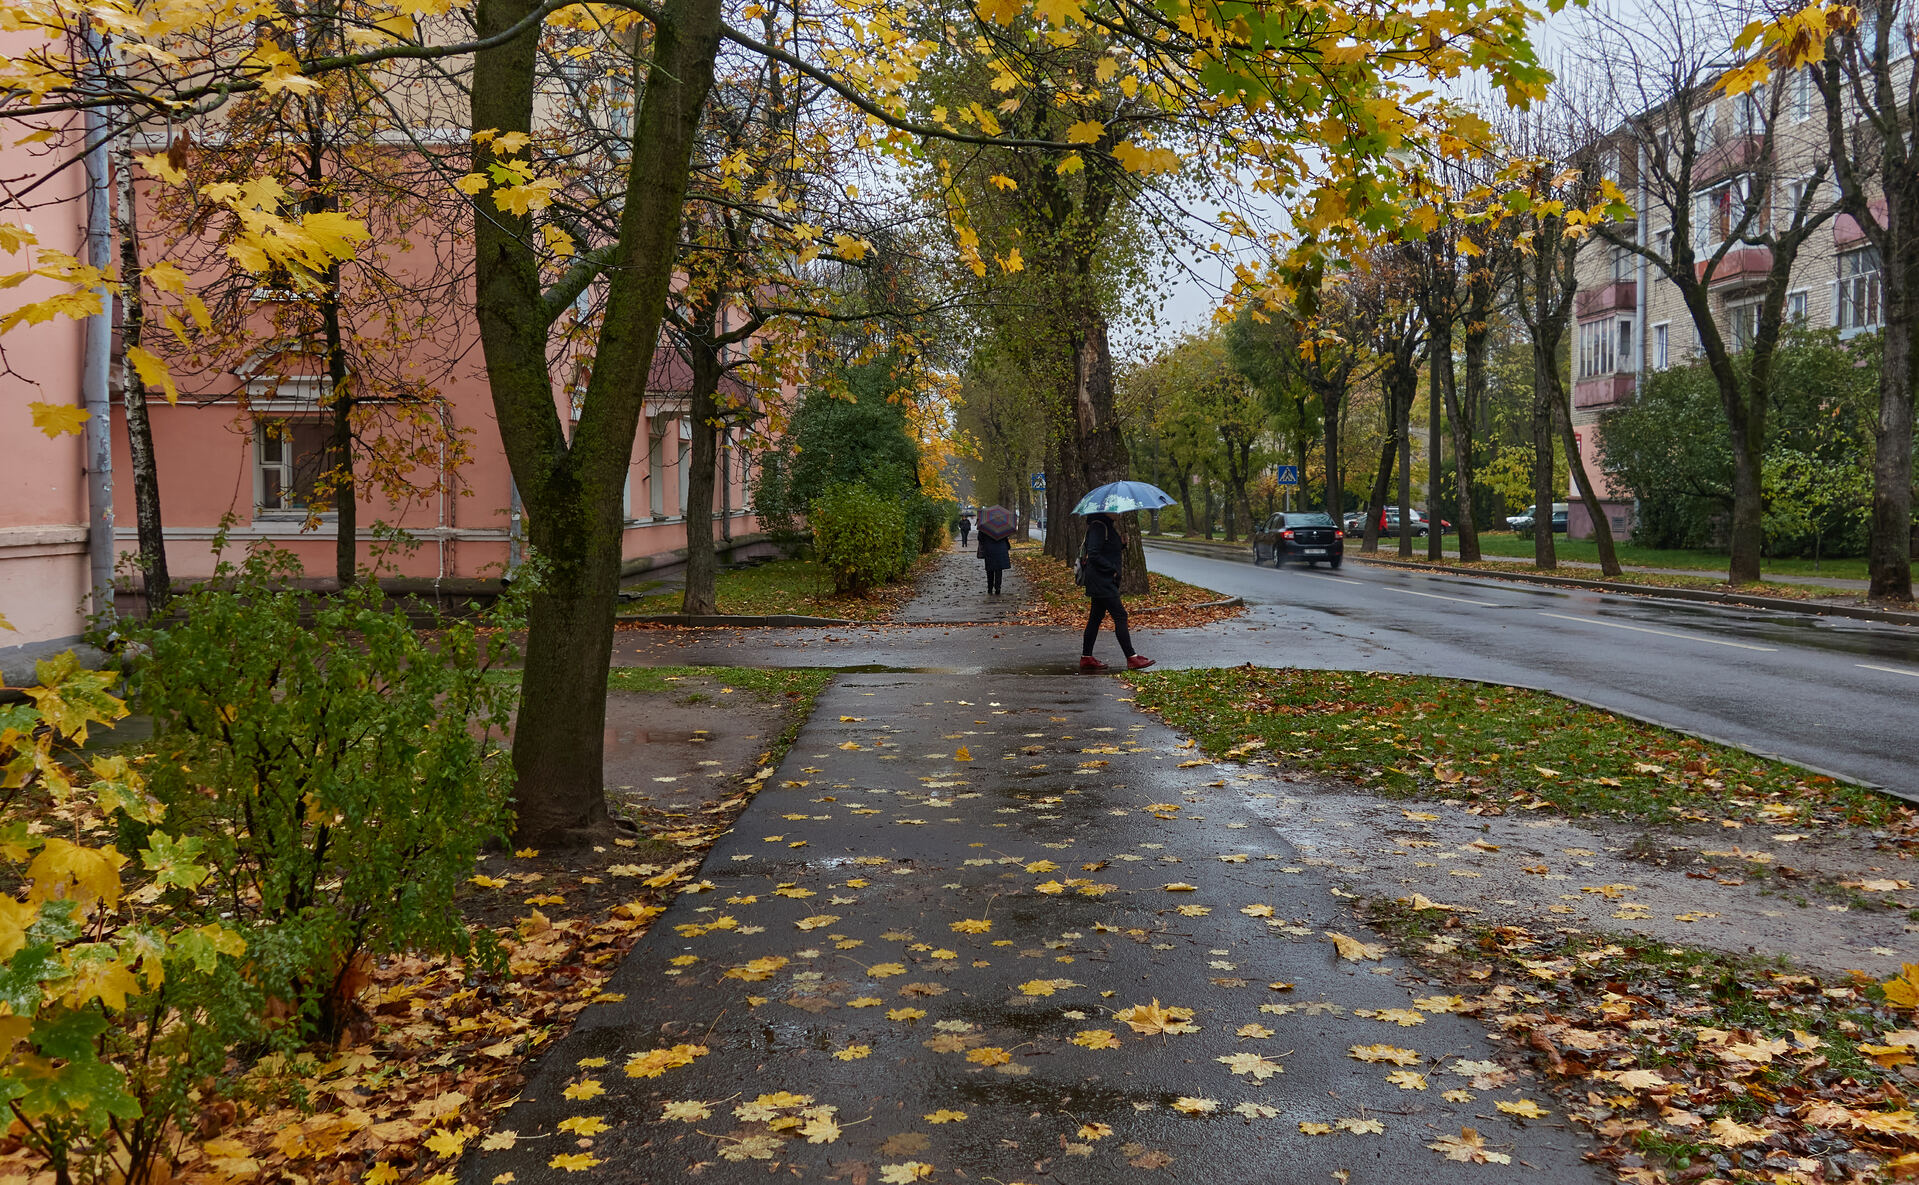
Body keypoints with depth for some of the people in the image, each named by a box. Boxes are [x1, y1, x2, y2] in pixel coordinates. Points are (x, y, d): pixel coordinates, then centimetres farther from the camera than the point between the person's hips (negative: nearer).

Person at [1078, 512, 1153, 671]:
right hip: (1101, 580, -10)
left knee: (1096, 617, 12)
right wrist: (1112, 569, -18)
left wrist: (1123, 544, 3)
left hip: (1106, 580, 10)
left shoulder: (1109, 525, 16)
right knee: (1120, 615, -9)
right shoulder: (1098, 526, -15)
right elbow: (1094, 554, -22)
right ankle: (1131, 658, -8)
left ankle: (1086, 658, 17)